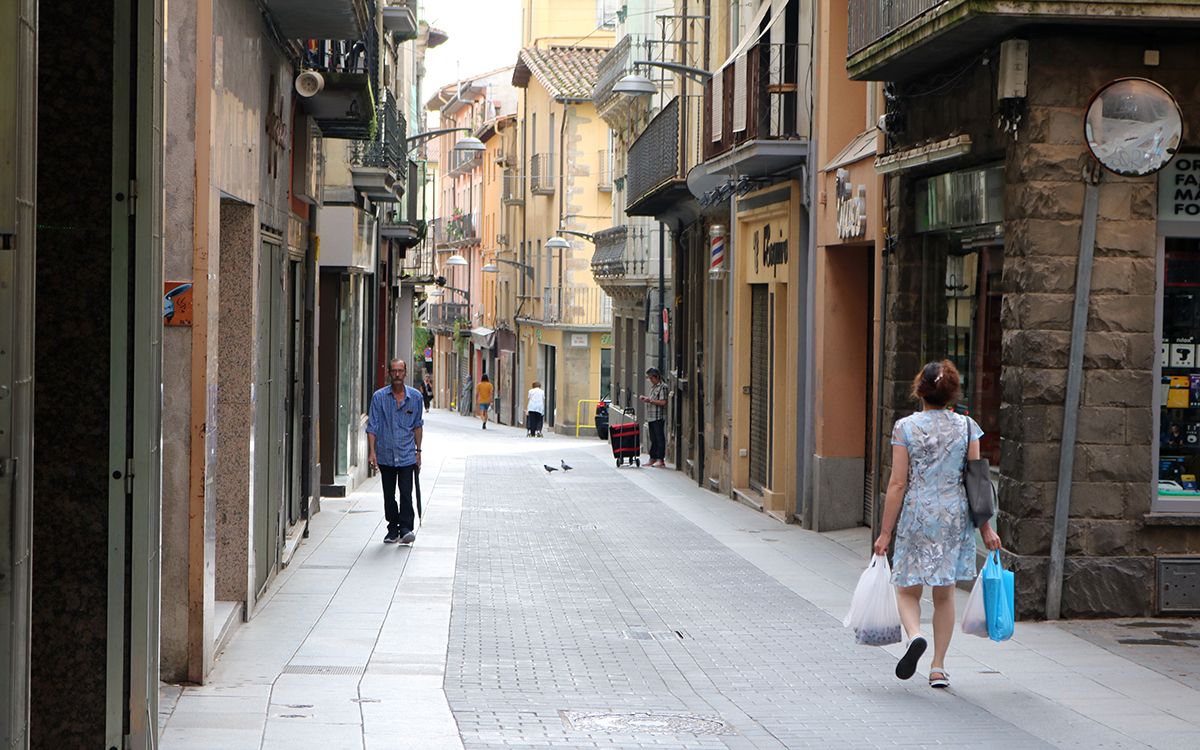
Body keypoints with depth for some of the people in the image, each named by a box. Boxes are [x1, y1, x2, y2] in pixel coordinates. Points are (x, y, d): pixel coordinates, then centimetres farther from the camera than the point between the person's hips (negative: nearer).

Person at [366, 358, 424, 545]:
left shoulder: (415, 396, 4)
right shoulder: (379, 397, 0)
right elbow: (372, 426, 0)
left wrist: (418, 451, 12)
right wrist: (372, 451, -9)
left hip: (407, 454, -1)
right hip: (385, 454, 1)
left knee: (406, 492, -11)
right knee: (389, 495, 8)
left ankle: (406, 528, -8)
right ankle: (393, 529, 19)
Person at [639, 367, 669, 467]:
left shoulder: (663, 387, -11)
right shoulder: (653, 387, 17)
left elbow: (663, 402, -18)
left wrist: (650, 400, -15)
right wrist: (646, 398, 9)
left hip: (659, 417, -9)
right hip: (651, 417, 9)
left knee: (659, 438, -6)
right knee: (653, 439, 13)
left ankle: (660, 460, -5)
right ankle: (653, 459, 18)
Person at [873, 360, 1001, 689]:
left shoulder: (905, 428, -6)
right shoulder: (967, 427, 0)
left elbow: (898, 484, -6)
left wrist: (885, 532, -1)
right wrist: (985, 527, 8)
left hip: (917, 516, -2)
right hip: (955, 516, 2)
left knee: (907, 589, 10)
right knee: (945, 593, 13)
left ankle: (915, 636, -20)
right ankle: (939, 667, 14)